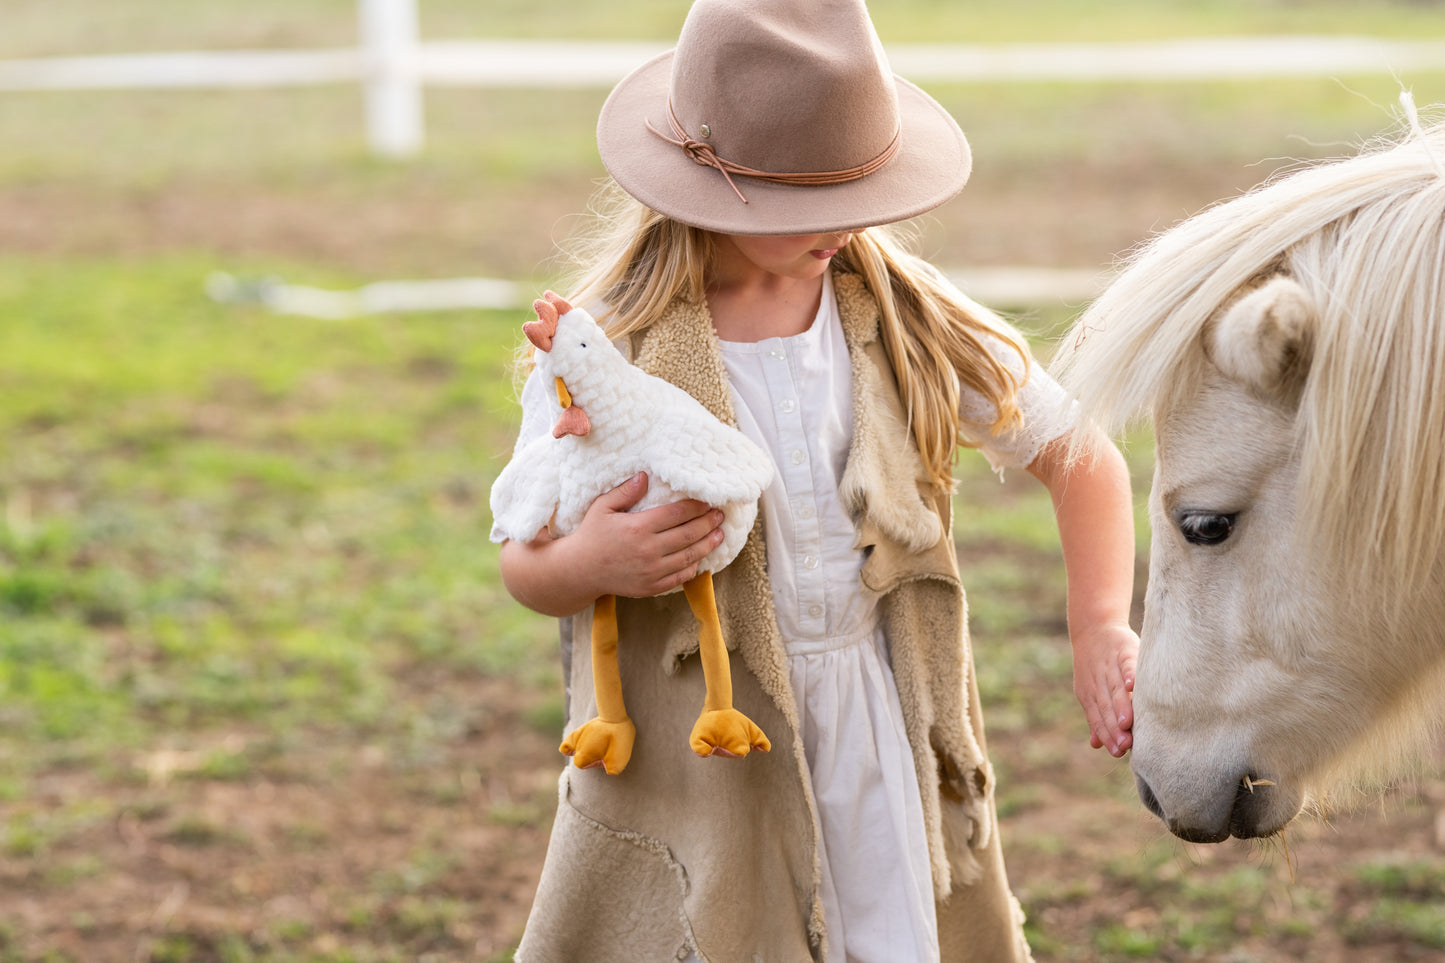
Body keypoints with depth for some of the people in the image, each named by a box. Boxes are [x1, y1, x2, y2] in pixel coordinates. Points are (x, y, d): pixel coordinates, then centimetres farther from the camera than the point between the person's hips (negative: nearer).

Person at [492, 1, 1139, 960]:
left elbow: (1081, 458, 5)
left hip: (890, 756, 3)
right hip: (693, 777, -2)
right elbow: (525, 563, -2)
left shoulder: (902, 312, -3)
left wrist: (1102, 630, -9)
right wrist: (588, 565, -25)